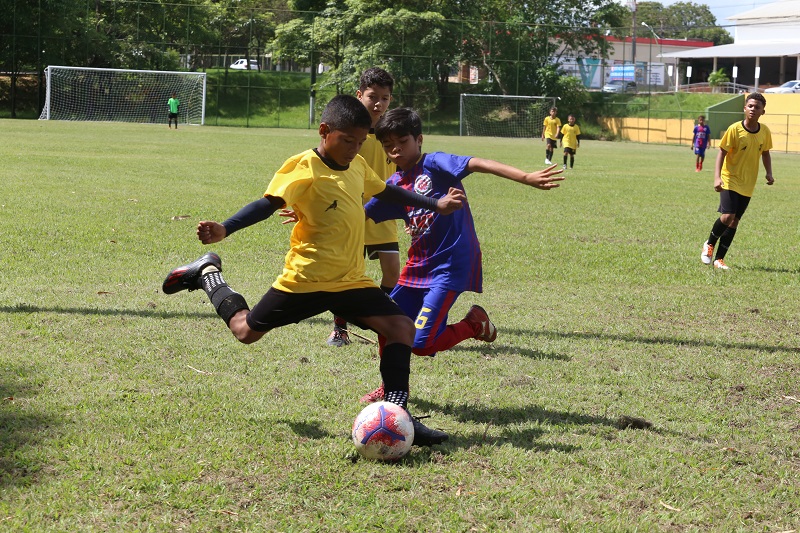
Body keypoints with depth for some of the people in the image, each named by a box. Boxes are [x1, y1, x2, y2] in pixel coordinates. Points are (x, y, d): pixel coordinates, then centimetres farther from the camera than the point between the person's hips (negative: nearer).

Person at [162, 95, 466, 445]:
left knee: (401, 327, -12)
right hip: (305, 280, -6)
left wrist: (435, 205, 30)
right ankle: (207, 274, 36)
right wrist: (224, 230, -40)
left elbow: (387, 192, 26)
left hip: (352, 281, 6)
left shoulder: (357, 165, 7)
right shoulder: (304, 168, -16)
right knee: (246, 331, 10)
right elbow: (269, 203, -26)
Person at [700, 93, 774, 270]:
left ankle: (719, 259, 12)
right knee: (727, 216, -18)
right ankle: (709, 244, 9)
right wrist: (717, 177, -21)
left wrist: (769, 173, 0)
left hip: (748, 185, 4)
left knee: (734, 221, 4)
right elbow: (722, 152, -11)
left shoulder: (765, 132, 0)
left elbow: (765, 153, 15)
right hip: (730, 180, -4)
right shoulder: (734, 129, -13)